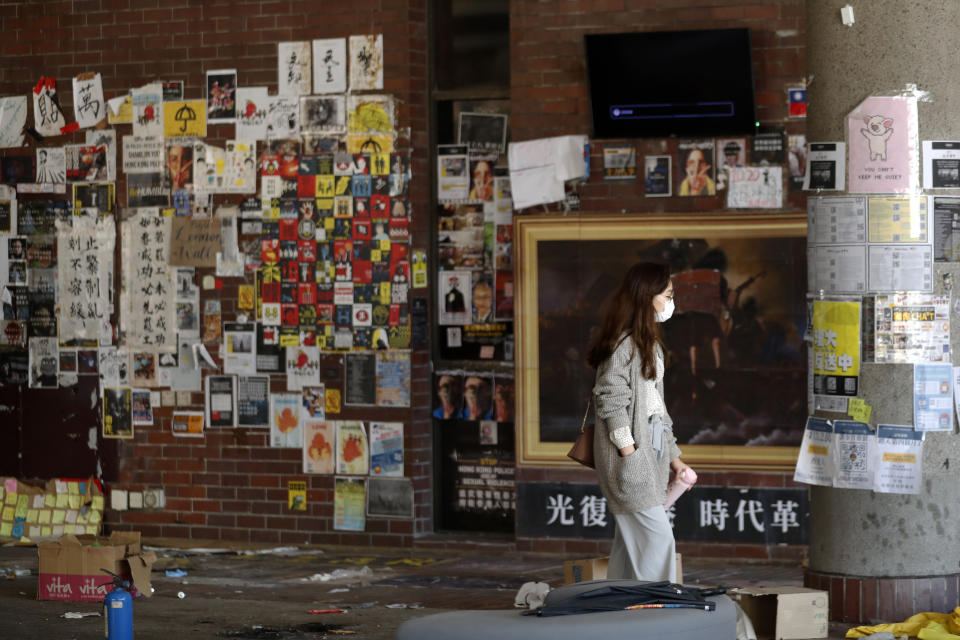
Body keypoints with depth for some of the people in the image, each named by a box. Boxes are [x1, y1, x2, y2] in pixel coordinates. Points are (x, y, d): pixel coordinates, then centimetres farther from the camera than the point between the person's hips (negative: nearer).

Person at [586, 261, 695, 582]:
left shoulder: (648, 342, 18)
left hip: (649, 454, 10)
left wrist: (672, 456, 20)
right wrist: (629, 453, -19)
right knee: (657, 540, -13)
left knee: (630, 543, 10)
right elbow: (611, 402, -17)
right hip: (630, 459, -10)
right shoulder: (623, 344, -13)